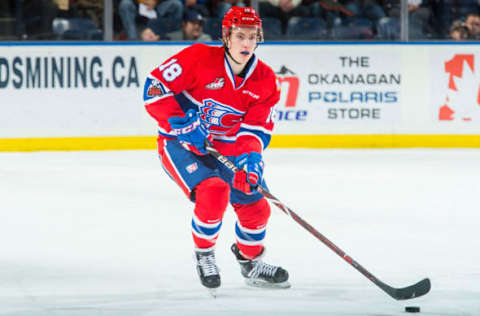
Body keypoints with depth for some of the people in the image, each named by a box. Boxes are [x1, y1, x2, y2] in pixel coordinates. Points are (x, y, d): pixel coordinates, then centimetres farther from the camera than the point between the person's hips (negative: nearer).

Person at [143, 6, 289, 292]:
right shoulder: (199, 58, -21)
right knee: (213, 191, -29)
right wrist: (182, 123, -27)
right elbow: (155, 87, -20)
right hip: (180, 144, -5)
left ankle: (251, 263, 32)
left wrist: (251, 157, -25)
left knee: (255, 206, 1)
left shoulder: (265, 81, -6)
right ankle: (204, 255, -3)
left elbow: (256, 128, -5)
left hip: (224, 148, 5)